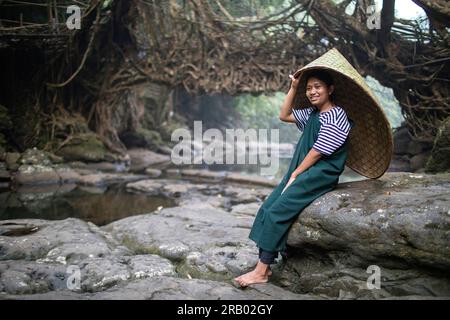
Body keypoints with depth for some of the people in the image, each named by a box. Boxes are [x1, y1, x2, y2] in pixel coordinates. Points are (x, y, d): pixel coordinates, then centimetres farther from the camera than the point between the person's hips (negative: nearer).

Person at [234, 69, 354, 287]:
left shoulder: (335, 117, -12)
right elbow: (284, 115, 23)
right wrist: (293, 88, 14)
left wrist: (295, 175, -12)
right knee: (267, 208, -4)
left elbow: (317, 152, -15)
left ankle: (261, 271, -13)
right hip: (301, 172, 9)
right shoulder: (312, 113, 15)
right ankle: (265, 266, -6)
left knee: (277, 211, -18)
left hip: (320, 175, -9)